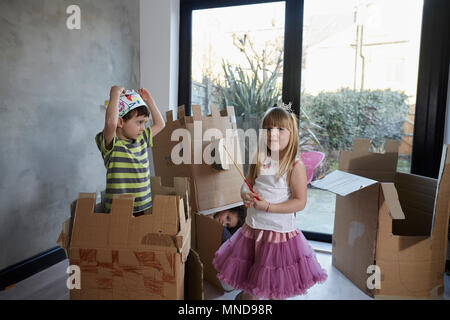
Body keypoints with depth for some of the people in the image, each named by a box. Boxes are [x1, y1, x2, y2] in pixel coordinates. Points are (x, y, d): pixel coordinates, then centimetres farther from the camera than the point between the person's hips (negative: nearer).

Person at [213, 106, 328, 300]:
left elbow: (300, 202, -16)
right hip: (253, 226, 5)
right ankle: (247, 294, 48)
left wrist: (269, 207, -22)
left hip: (279, 229, -5)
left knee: (277, 289, 11)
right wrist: (246, 195, -11)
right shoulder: (259, 160, 1)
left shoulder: (295, 166, -15)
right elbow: (247, 185, 12)